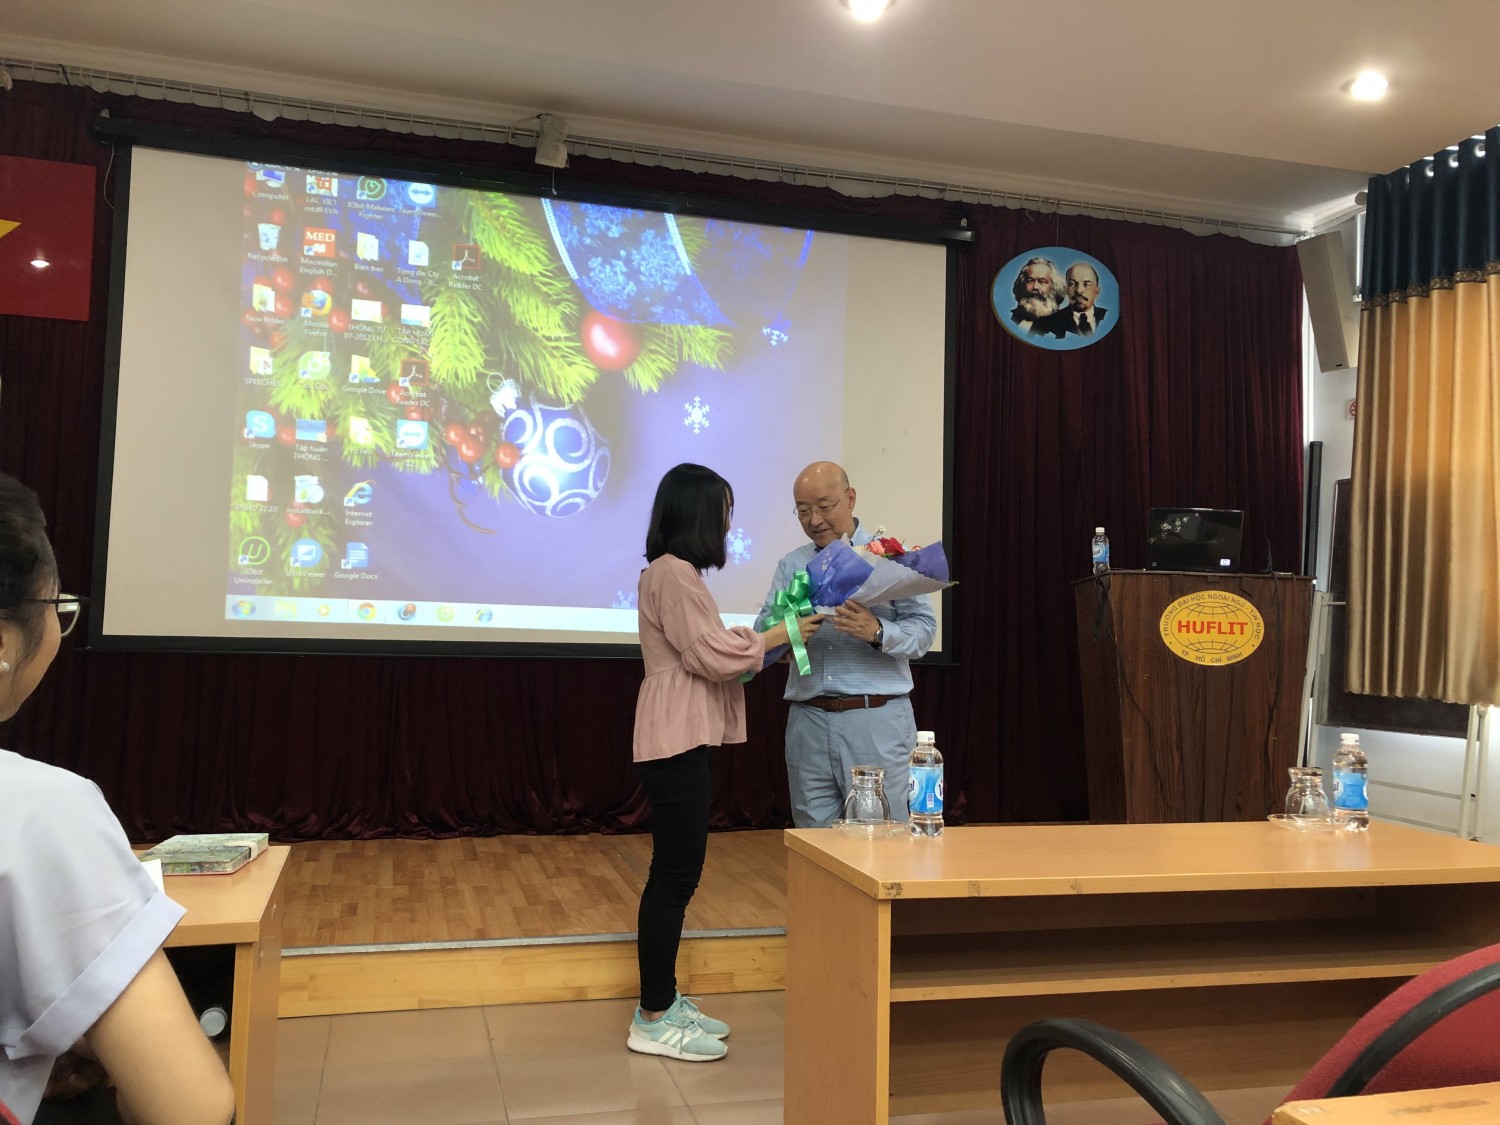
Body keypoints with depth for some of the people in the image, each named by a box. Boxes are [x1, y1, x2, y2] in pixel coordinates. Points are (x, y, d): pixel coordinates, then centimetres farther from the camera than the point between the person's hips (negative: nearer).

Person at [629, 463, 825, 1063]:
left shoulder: (675, 573, 18)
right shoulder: (673, 574, -14)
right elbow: (713, 655, -17)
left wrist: (762, 639, 9)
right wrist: (782, 633, -8)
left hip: (683, 742, 11)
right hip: (677, 743, -11)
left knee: (677, 873, 14)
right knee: (675, 876, -4)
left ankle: (663, 1001, 23)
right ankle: (653, 1020, 5)